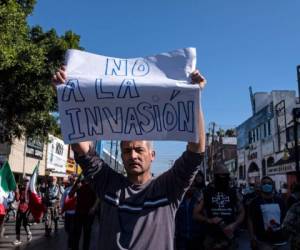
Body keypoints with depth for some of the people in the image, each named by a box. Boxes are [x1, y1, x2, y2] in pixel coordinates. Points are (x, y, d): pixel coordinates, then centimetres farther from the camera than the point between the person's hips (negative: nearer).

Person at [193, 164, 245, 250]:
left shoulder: (234, 192, 3)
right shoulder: (206, 193, -1)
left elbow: (242, 212, 9)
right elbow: (196, 214, 3)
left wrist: (234, 224, -9)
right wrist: (209, 220, -14)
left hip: (229, 238, 1)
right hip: (211, 239, -1)